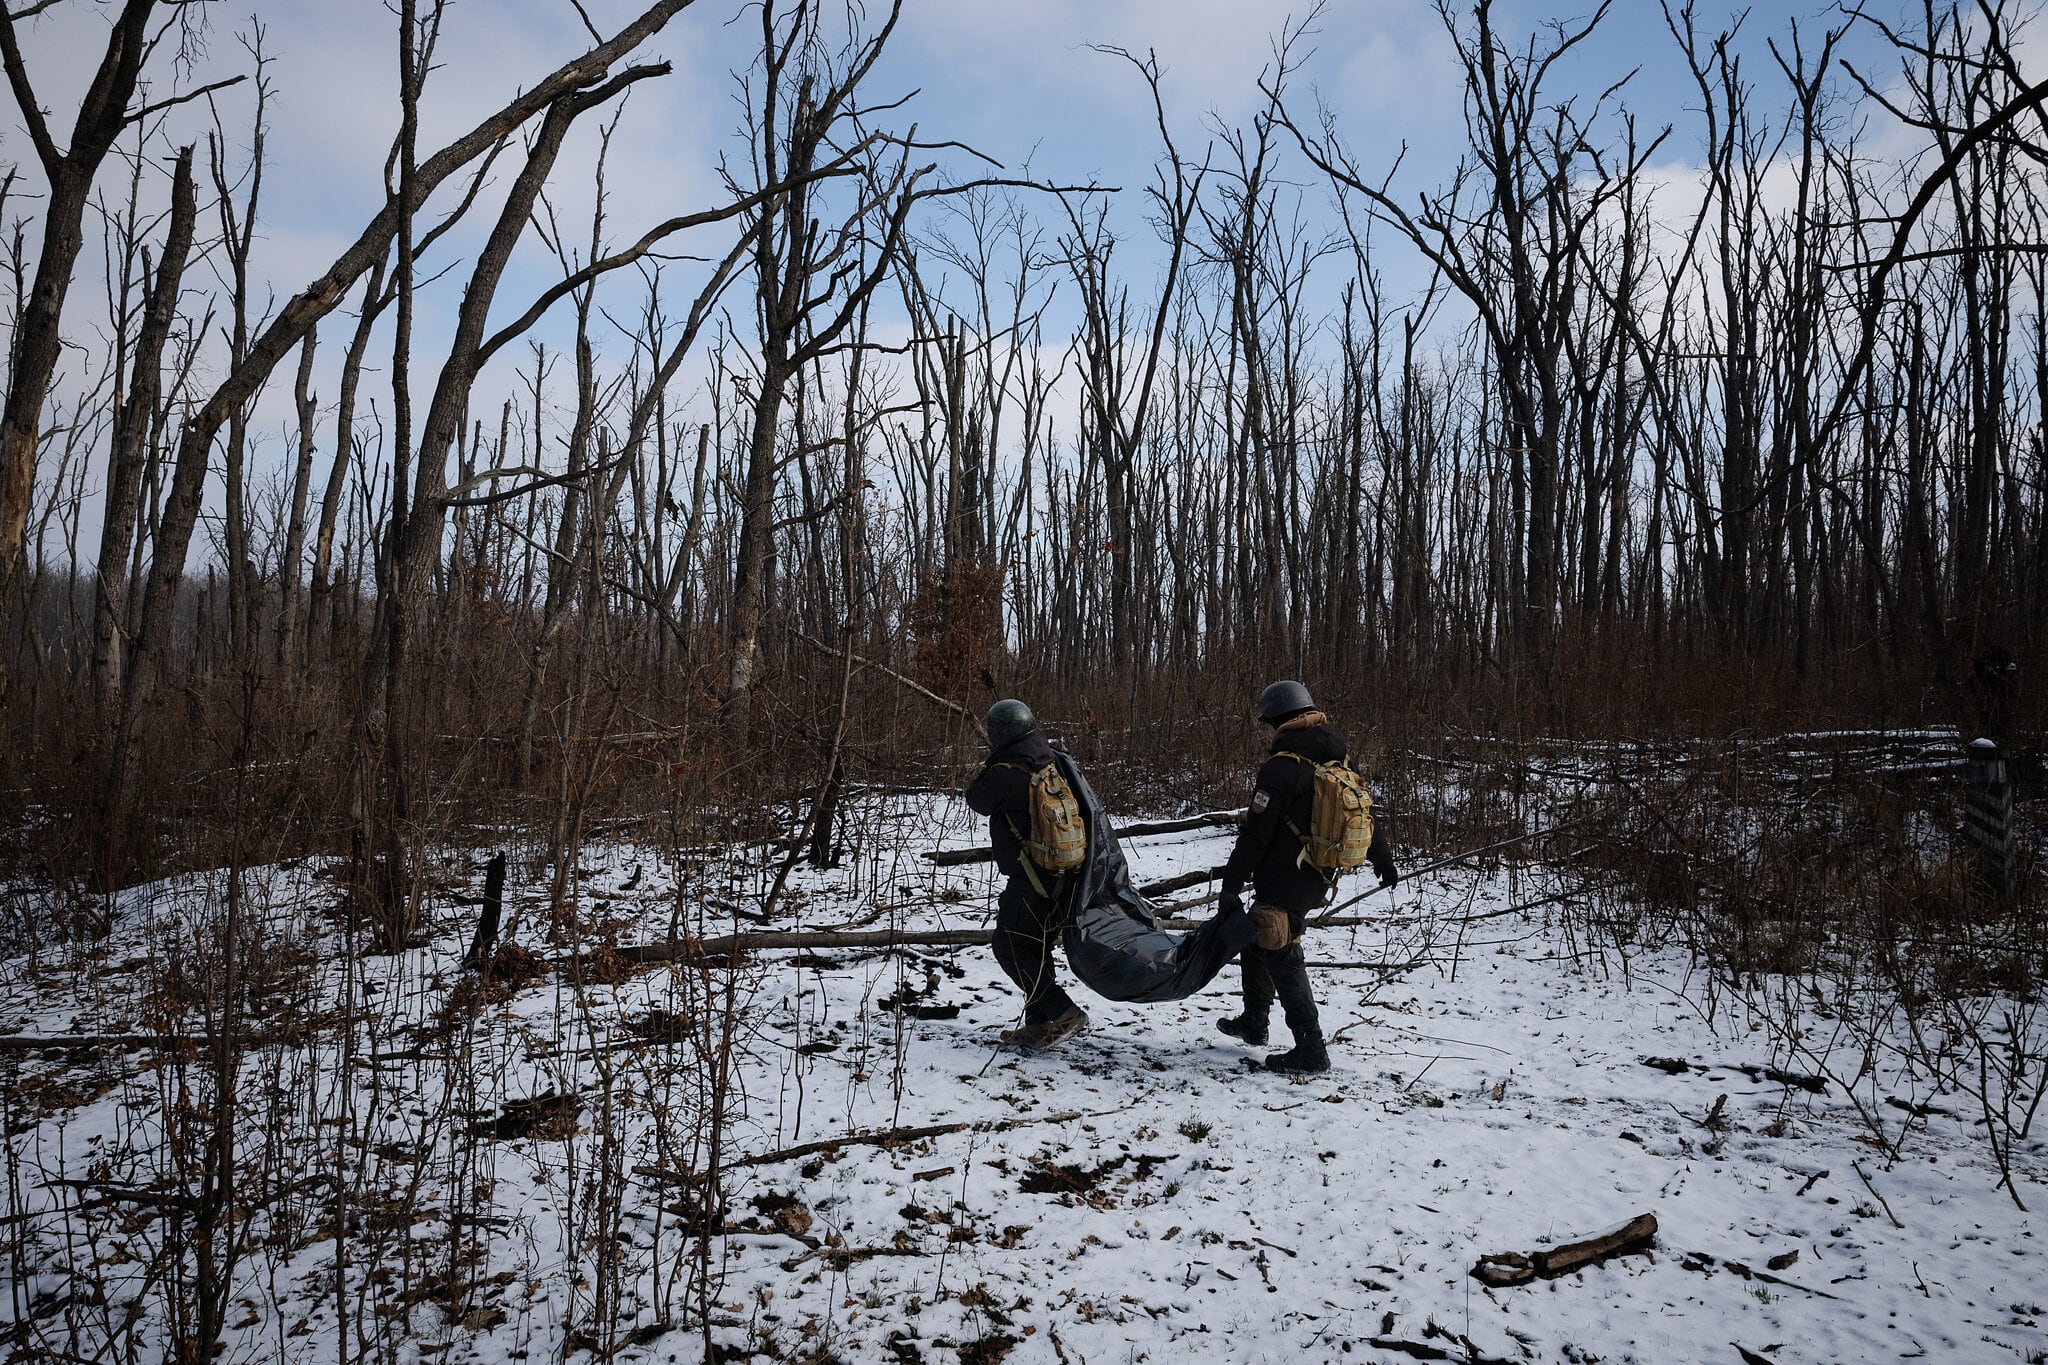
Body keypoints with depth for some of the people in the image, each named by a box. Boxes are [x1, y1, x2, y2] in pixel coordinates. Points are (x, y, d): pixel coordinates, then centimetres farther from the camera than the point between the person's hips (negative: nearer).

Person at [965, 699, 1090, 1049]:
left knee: (1010, 949, 1)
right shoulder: (1052, 764, 6)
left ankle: (1064, 1013, -7)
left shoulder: (1005, 774, -18)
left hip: (1029, 882, -8)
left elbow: (977, 800, 0)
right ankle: (1038, 1024, 20)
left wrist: (989, 763, 15)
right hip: (1062, 879, 9)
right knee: (1037, 949, 18)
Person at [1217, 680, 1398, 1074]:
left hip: (1282, 884, -9)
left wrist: (1231, 884, -15)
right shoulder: (1337, 763, 8)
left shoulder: (1281, 768, -19)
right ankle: (1253, 1023, 34)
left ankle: (1311, 1051, -1)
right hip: (1316, 882, 9)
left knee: (1282, 960, -2)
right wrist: (1384, 863, 31)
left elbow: (1255, 834, -20)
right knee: (1254, 943, 22)